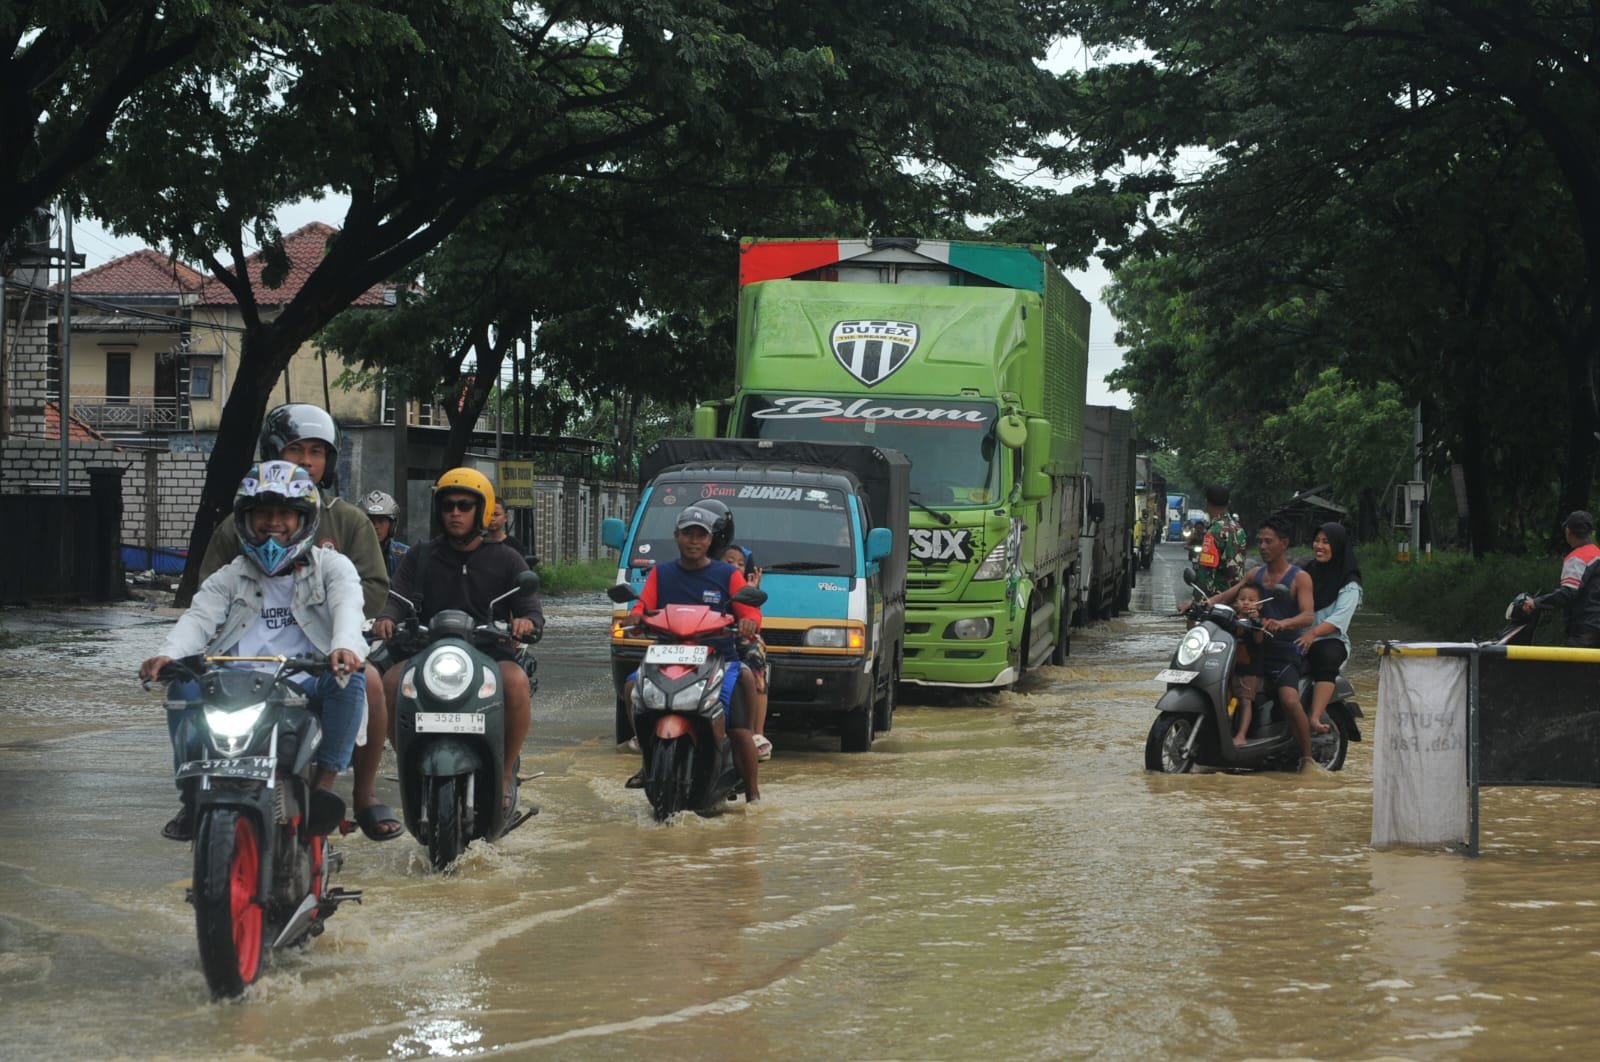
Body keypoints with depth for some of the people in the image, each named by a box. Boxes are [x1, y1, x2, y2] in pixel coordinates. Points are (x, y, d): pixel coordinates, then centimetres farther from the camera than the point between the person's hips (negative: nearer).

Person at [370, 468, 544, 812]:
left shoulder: (506, 561, 14)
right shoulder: (420, 557, 17)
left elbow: (532, 612, 5)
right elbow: (400, 599, 3)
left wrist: (527, 623, -21)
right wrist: (387, 618, -22)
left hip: (490, 653, -1)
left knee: (516, 682, -35)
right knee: (390, 682, -30)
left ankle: (504, 773, -18)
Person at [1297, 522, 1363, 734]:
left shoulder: (1349, 584, 3)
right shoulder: (1306, 573, 19)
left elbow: (1340, 619, -11)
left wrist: (1313, 633, -28)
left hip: (1330, 640, -4)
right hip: (1297, 638, 4)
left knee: (1326, 657, -38)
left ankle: (1315, 719, -49)